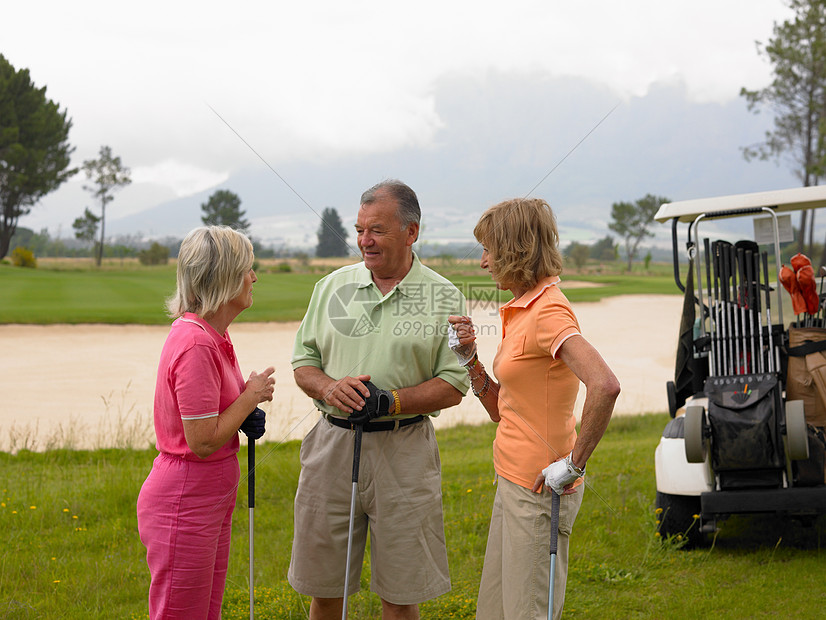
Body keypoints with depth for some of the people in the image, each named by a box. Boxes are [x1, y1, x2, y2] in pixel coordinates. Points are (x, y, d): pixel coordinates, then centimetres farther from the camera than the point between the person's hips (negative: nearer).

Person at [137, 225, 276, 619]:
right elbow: (202, 442, -23)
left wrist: (246, 415, 3)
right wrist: (251, 396, -11)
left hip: (212, 502, 10)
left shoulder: (213, 337, 8)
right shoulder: (196, 344, -22)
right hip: (185, 503, -10)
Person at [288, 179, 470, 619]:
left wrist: (391, 401, -18)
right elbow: (303, 361, 11)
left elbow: (453, 386, -4)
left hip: (404, 450, -2)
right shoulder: (332, 286, 8)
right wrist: (330, 388, -11)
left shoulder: (444, 298, 0)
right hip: (332, 445, 2)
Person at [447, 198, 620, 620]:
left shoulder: (549, 311, -18)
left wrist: (574, 462, -25)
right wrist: (469, 358, 3)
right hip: (512, 485, 10)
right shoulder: (520, 312, 12)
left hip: (540, 490, -10)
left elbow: (604, 386, -33)